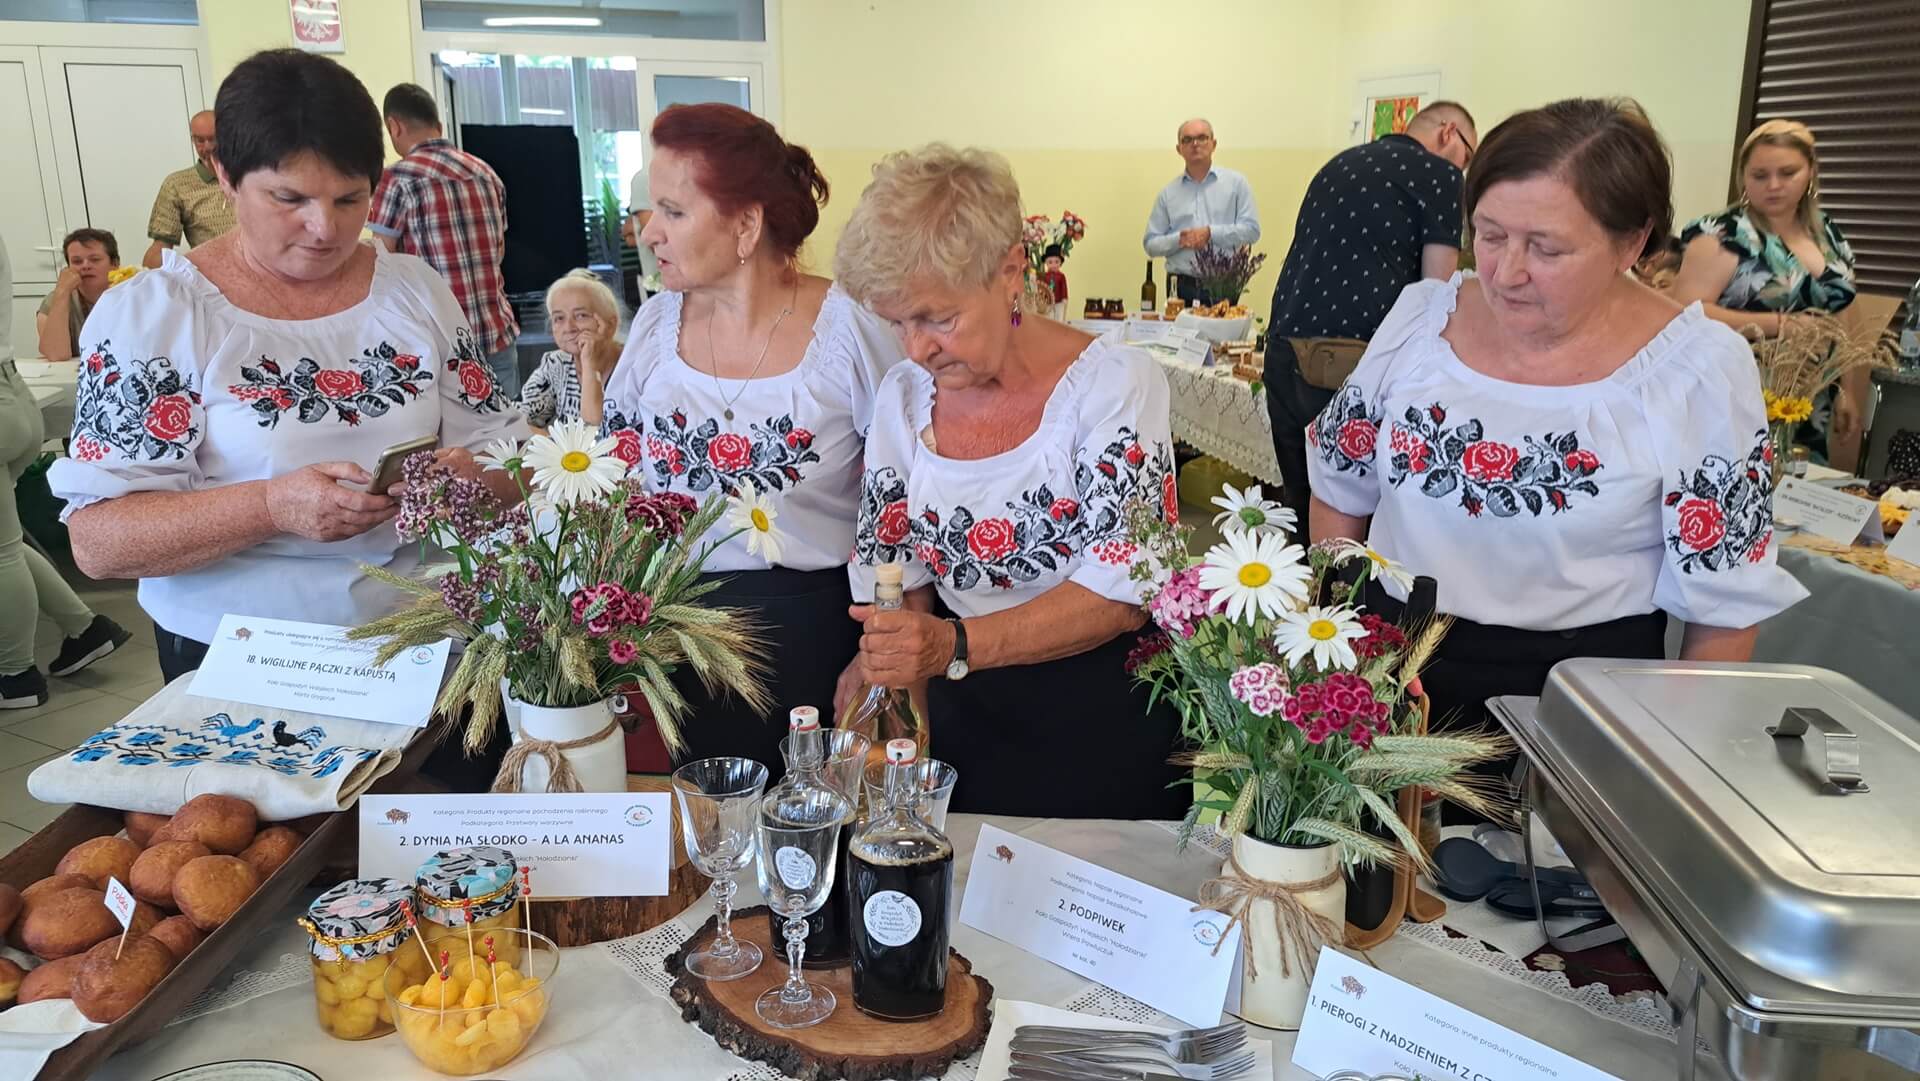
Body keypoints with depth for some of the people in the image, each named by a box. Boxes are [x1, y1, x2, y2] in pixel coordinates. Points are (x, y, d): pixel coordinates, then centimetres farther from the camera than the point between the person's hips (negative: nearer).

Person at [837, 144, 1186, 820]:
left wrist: (955, 646, -32)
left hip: (1104, 720, -3)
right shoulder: (903, 399, -2)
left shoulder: (1113, 382, -16)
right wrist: (878, 667, -13)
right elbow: (891, 575, 5)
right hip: (965, 719, 4)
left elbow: (1121, 592, -22)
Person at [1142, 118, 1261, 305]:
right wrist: (1178, 240, -9)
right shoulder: (1168, 193, 12)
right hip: (1181, 286, 1)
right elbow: (1151, 244, 9)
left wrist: (1210, 233, -10)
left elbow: (1251, 229, -1)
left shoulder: (1236, 182, 7)